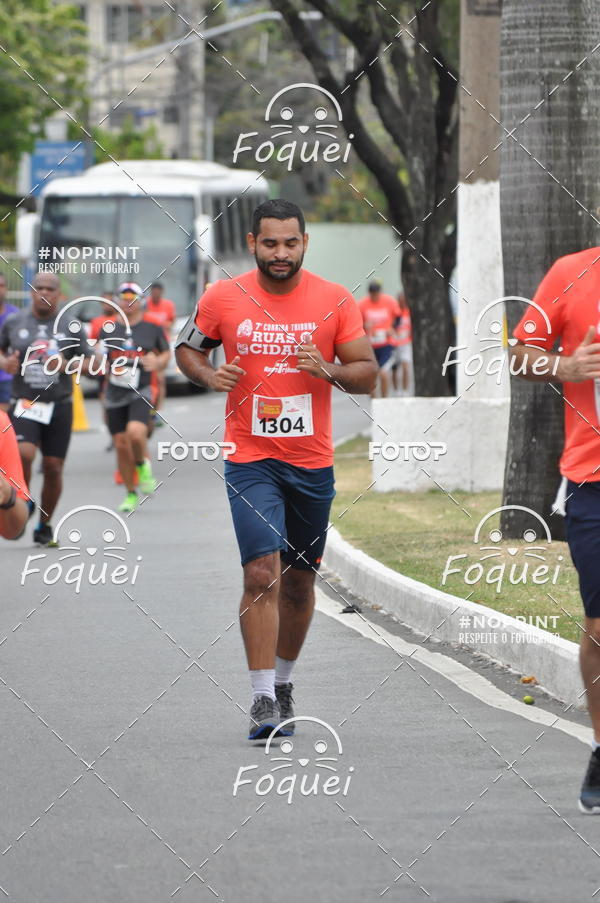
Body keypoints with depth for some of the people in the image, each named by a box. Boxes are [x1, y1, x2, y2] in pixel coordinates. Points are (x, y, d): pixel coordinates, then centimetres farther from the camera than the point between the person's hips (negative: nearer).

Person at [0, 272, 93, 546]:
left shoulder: (71, 326, 2)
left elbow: (91, 364, 5)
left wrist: (66, 365, -14)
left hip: (59, 405, 1)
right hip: (24, 403, -1)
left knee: (53, 467, 1)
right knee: (23, 454, -23)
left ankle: (44, 527, 18)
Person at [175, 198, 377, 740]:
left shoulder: (335, 300, -2)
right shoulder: (223, 298, -2)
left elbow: (368, 373, 2)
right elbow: (187, 348, 13)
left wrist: (329, 371, -18)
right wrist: (209, 375, -8)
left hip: (313, 462, 2)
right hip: (251, 460, -2)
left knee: (299, 579, 13)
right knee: (262, 573, -15)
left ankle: (283, 682, 32)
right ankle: (263, 700, -12)